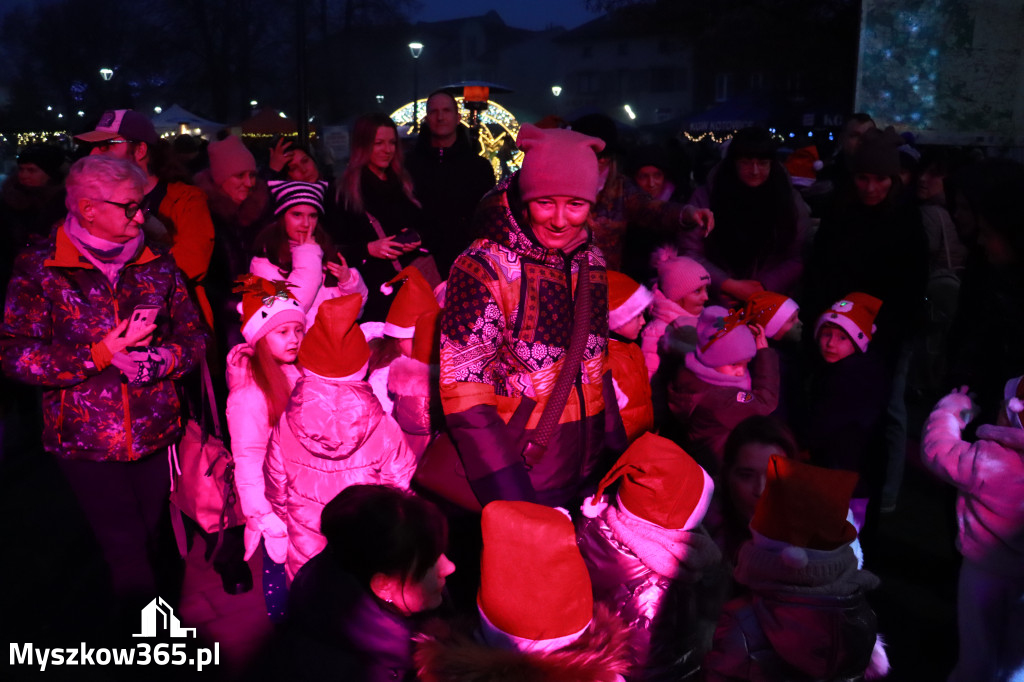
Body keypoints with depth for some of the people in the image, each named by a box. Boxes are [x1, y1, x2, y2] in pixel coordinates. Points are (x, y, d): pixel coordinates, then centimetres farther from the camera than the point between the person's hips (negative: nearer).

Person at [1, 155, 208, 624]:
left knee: (156, 541, 16)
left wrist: (167, 358, -15)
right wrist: (100, 353, -20)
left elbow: (195, 334, 7)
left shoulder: (156, 265, 3)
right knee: (126, 554, 3)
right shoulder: (38, 269, -6)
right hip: (86, 441, -3)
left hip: (156, 433, 3)